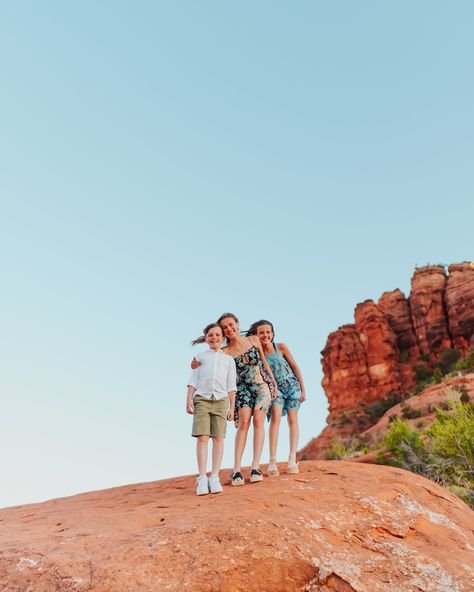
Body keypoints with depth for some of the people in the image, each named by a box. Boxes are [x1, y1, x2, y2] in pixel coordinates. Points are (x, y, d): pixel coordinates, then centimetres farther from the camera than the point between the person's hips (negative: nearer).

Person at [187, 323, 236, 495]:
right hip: (202, 399, 0)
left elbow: (231, 385, 13)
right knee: (202, 437, -9)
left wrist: (232, 406, 5)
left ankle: (214, 477, -1)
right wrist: (189, 399, -1)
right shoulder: (200, 356, 18)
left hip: (221, 400, 1)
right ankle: (202, 478, -6)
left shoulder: (228, 359, 17)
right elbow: (193, 380, 11)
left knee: (218, 438, -5)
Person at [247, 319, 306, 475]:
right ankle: (272, 461, -17)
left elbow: (295, 367, -2)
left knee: (292, 420, 2)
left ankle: (292, 459, 9)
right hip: (275, 388, -1)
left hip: (292, 385, 1)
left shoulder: (281, 347, -10)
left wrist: (303, 389, 0)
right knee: (275, 417, -18)